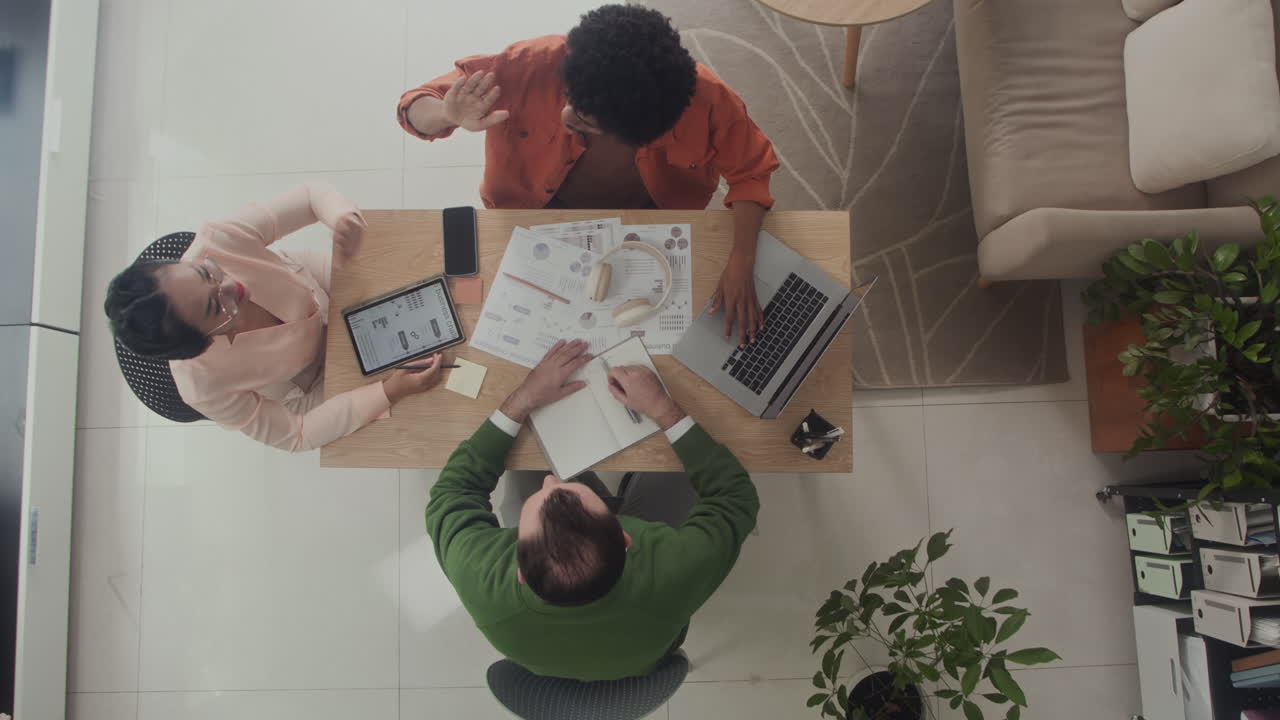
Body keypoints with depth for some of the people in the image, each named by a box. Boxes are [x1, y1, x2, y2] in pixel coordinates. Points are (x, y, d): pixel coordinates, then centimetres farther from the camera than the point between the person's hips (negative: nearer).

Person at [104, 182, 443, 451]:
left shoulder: (216, 243, -38)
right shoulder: (205, 389, -39)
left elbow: (312, 193, -25)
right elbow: (294, 434, -26)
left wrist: (344, 217, -49)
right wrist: (389, 392, -37)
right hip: (308, 387, -2)